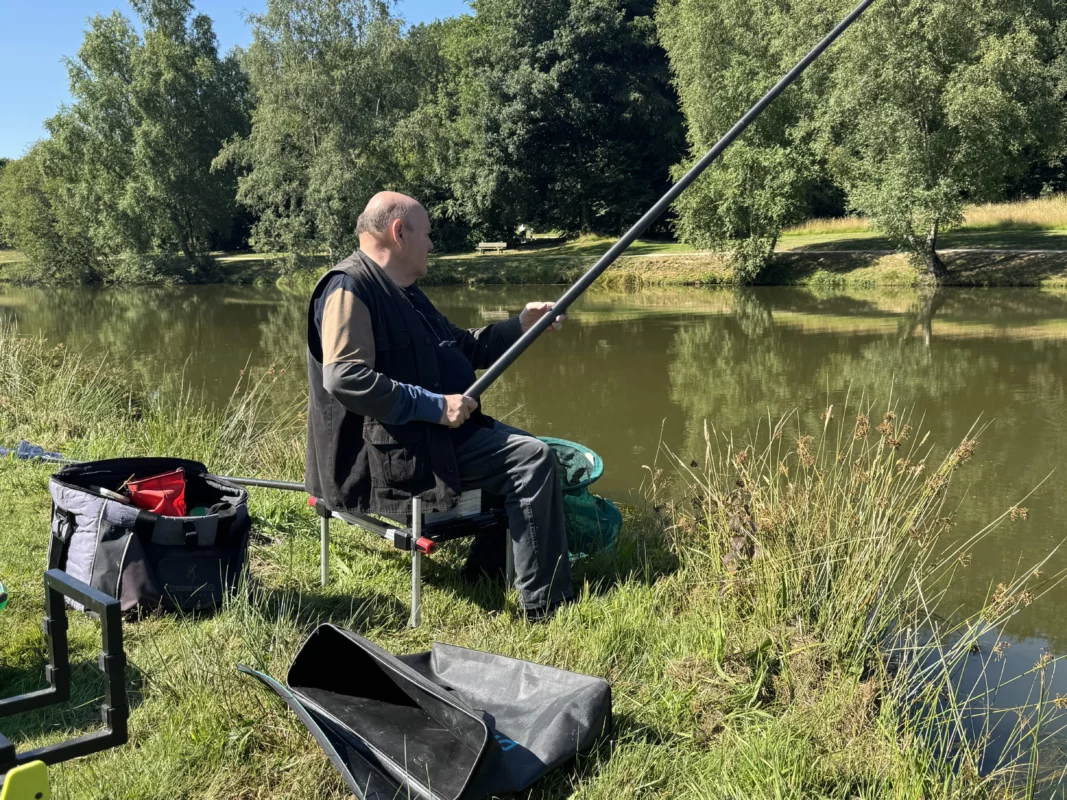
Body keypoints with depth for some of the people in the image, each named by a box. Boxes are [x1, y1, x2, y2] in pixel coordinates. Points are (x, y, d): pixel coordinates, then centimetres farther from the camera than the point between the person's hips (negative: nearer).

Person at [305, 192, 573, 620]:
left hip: (433, 432, 11)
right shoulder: (349, 287, -14)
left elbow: (462, 347, 27)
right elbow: (344, 378, -26)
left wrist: (520, 325, 14)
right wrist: (434, 406, -26)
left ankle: (486, 569, 23)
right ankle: (544, 605, -12)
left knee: (525, 450, 18)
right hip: (391, 450, -11)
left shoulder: (403, 290, 18)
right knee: (533, 458, -18)